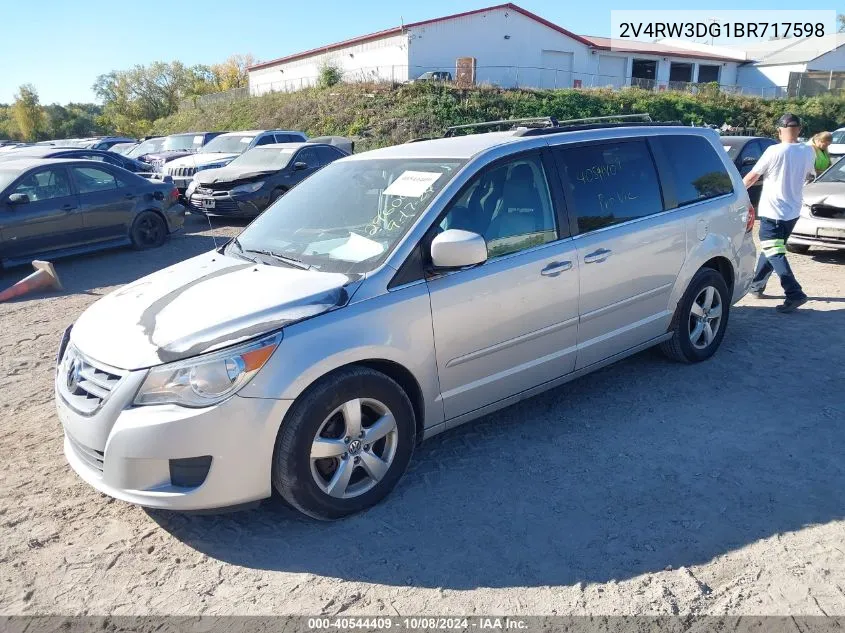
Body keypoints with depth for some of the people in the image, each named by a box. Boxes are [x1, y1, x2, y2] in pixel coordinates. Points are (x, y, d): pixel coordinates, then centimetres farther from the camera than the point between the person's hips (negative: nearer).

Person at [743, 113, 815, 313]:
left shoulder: (774, 151, -15)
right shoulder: (809, 152, 3)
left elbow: (752, 176, -8)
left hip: (772, 211, -7)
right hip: (793, 211, 7)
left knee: (775, 254, -7)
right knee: (770, 249, 20)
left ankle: (795, 294, -18)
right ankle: (757, 285, 31)